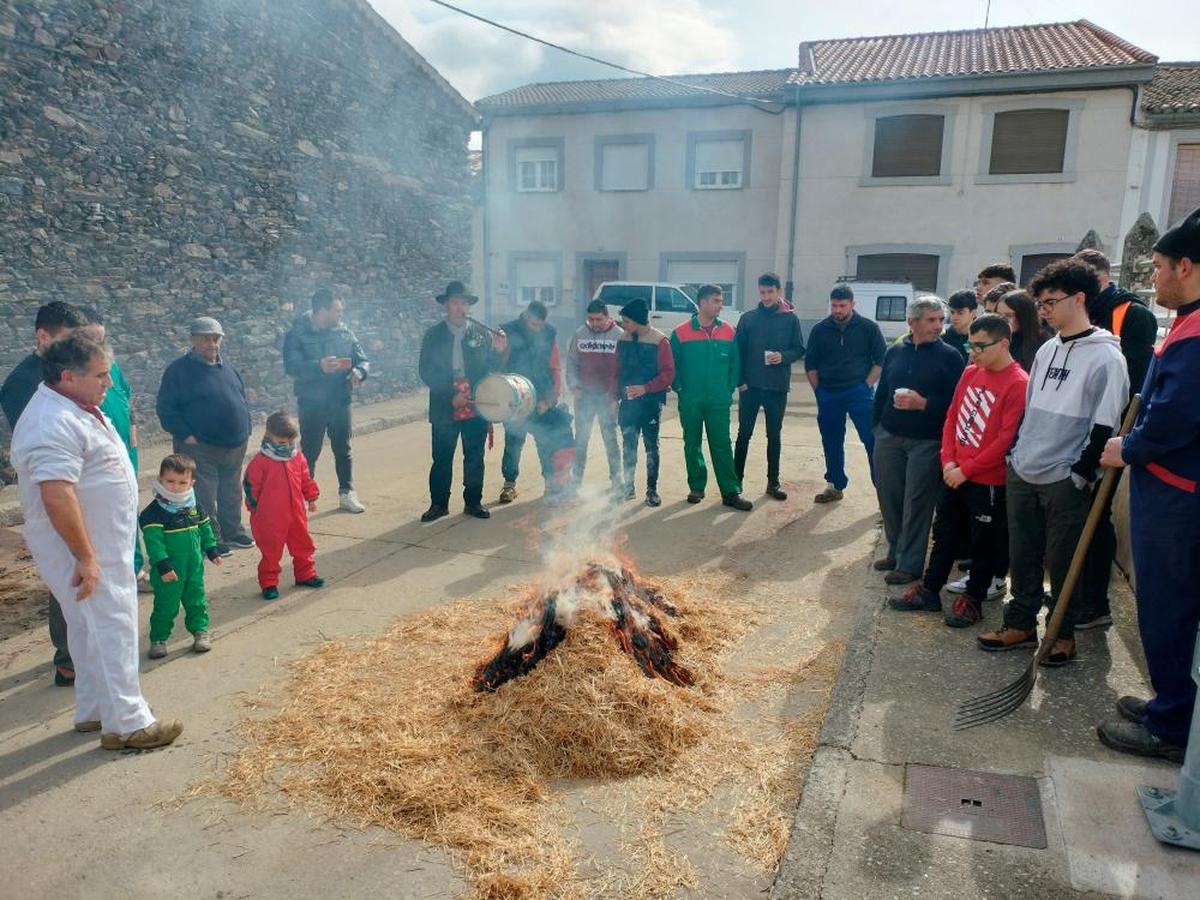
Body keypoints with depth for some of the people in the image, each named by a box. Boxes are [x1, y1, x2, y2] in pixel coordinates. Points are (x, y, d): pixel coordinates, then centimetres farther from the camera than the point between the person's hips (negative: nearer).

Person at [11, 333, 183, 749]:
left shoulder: (74, 406, 8)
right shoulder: (54, 425, -26)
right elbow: (57, 497, -32)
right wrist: (85, 557, -29)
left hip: (101, 544, 10)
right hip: (83, 550, -10)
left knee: (93, 628, 18)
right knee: (112, 630, -4)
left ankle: (95, 709, 31)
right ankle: (127, 724, 5)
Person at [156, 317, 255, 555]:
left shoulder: (227, 367, 11)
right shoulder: (179, 370, -8)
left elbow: (242, 396, 21)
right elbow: (166, 409, -9)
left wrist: (244, 428, 11)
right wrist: (186, 435, -15)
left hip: (235, 445, 6)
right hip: (200, 448, -6)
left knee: (232, 493, 15)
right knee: (205, 498, 0)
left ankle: (232, 532, 28)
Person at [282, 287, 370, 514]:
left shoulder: (344, 333, 3)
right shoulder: (297, 335, -8)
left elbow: (363, 360, 6)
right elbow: (291, 368, -20)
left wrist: (358, 372, -18)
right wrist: (319, 367, -37)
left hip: (340, 403, 4)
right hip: (311, 405, -4)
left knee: (343, 450, 13)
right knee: (309, 453, 5)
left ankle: (346, 494, 26)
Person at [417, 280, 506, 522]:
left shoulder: (482, 334, 6)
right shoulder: (433, 335, 3)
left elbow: (492, 369, 7)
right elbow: (425, 371, -2)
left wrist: (498, 351, -15)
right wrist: (450, 396, -12)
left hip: (477, 408, 1)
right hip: (445, 409, -1)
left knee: (475, 457, 9)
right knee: (442, 459, 3)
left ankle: (473, 502, 22)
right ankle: (439, 504, 16)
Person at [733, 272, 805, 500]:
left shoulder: (790, 319, 2)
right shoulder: (748, 318, 3)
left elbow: (799, 350, 4)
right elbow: (738, 351, 2)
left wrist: (784, 356, -16)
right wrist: (740, 380, -6)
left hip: (777, 387, 0)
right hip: (750, 386, 0)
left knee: (774, 436, 8)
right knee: (744, 434, 4)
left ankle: (773, 482, 17)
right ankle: (737, 479, 12)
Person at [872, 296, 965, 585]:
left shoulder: (950, 356, -3)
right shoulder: (895, 352, 9)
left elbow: (955, 401, -9)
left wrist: (923, 404, -21)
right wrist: (877, 426, 9)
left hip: (927, 442, -4)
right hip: (889, 438, 4)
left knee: (916, 503, 0)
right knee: (889, 497, 10)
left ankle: (910, 563, 10)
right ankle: (896, 552, 27)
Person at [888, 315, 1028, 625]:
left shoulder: (1018, 384, -16)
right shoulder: (970, 373, 6)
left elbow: (1007, 439, -19)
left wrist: (966, 470, -15)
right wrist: (948, 461, -1)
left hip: (988, 481, -7)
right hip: (955, 474, 7)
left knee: (984, 542, 9)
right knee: (944, 533, 17)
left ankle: (972, 599, 24)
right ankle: (929, 590, 29)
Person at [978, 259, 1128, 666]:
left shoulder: (1105, 357, -10)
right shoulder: (1047, 350, 12)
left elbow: (1106, 425, -13)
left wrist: (1080, 474, -14)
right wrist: (1015, 452, 14)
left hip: (1064, 482, -7)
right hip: (1021, 474, 7)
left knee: (1062, 561, 4)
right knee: (1022, 556, 12)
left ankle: (1063, 634, 20)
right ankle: (1021, 624, 25)